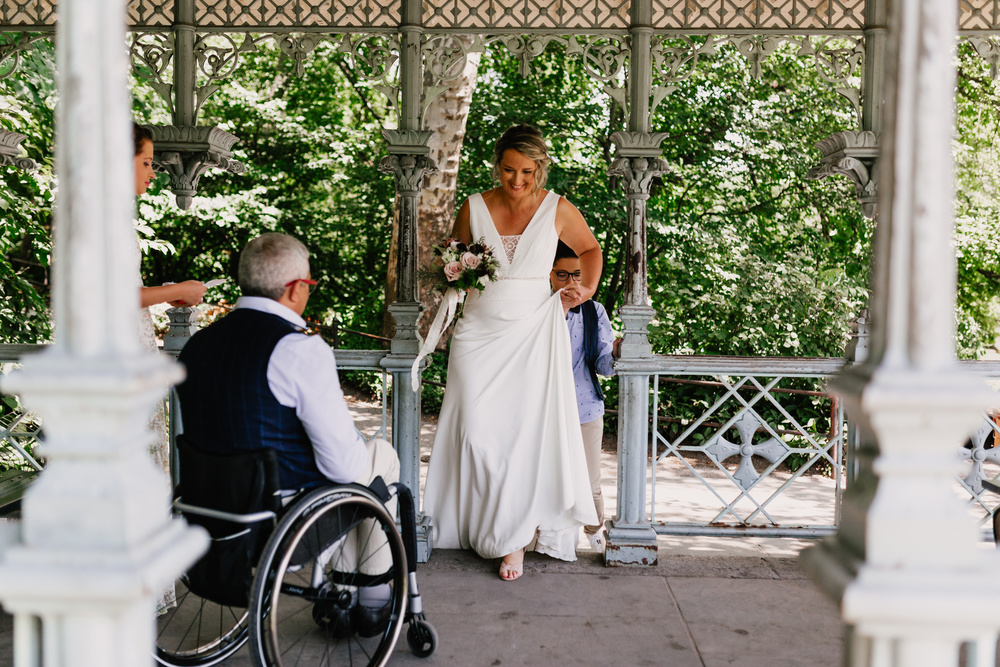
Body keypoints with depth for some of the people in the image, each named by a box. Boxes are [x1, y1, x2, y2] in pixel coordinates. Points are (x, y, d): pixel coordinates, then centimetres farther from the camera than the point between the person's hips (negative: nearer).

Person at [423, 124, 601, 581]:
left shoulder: (557, 210, 0)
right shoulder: (474, 208, 2)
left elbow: (590, 249, 17)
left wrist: (588, 289, 3)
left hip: (534, 332, -1)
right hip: (479, 332, 2)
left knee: (531, 430, -9)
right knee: (478, 432, -5)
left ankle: (515, 534, 5)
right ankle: (513, 530, 12)